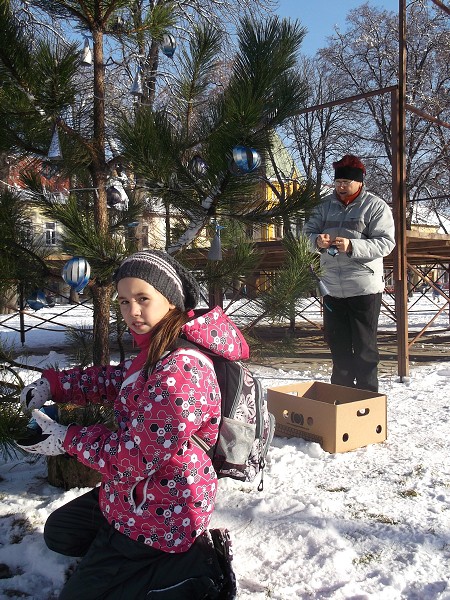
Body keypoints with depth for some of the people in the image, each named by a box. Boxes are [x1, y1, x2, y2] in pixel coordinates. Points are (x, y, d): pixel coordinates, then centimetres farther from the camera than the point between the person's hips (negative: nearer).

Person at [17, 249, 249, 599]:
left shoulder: (181, 370, -32)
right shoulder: (157, 351, 0)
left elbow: (136, 457, -28)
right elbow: (115, 379, 16)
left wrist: (69, 439, -14)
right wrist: (53, 385, 2)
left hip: (158, 515, -10)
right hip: (137, 492, 10)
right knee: (59, 532, 27)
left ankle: (199, 569, 2)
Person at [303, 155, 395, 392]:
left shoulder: (376, 206, -5)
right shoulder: (326, 205, 10)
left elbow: (386, 243, -13)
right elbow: (308, 230, 10)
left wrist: (352, 246, -26)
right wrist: (317, 240, -14)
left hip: (364, 288, -5)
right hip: (332, 288, 5)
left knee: (364, 346, 2)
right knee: (337, 344, 16)